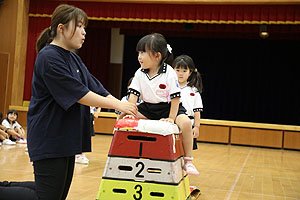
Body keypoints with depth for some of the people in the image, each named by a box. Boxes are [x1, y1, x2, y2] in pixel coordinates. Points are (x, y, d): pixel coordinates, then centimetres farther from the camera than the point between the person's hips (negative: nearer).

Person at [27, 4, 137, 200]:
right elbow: (78, 93, -20)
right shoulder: (49, 57, -14)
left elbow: (96, 88, 10)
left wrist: (124, 107, -2)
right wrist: (117, 105, -17)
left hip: (67, 139, 9)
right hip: (48, 141, -9)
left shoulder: (73, 59, 14)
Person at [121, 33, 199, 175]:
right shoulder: (139, 74, -3)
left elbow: (175, 97, -17)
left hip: (168, 107, -4)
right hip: (147, 108, 5)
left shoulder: (169, 73, -17)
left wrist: (171, 118, -23)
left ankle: (188, 161, -19)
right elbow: (133, 94, -4)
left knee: (185, 122, -32)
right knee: (123, 118, -14)